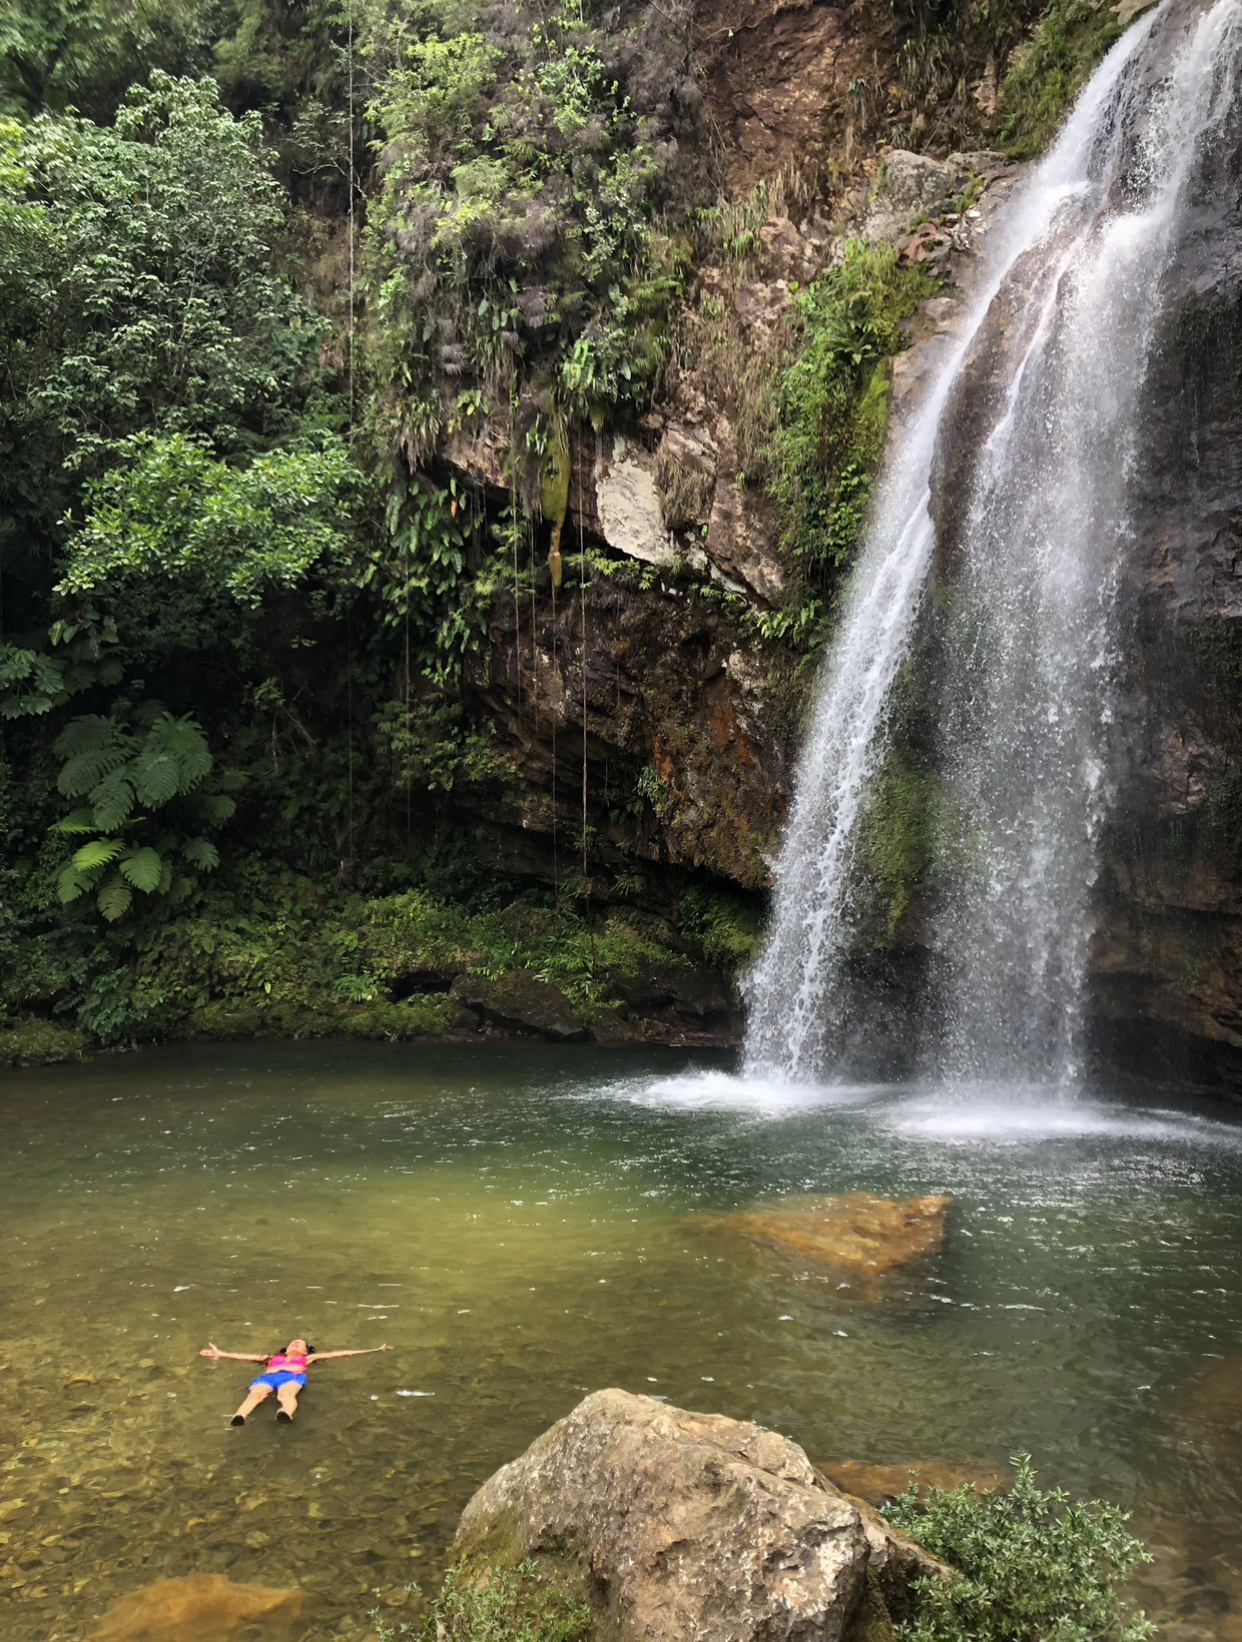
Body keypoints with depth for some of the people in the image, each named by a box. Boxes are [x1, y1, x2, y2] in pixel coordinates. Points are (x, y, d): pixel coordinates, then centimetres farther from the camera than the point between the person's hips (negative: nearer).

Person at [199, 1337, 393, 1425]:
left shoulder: (307, 1358, 40)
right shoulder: (273, 1358, 44)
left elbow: (337, 1353, 37)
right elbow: (250, 1356, 44)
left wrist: (371, 1350, 34)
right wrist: (221, 1354, 43)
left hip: (293, 1376, -2)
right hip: (268, 1376, 2)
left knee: (287, 1393, -39)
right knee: (256, 1393, -35)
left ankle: (286, 1414, -72)